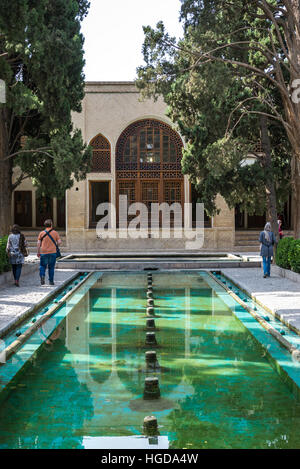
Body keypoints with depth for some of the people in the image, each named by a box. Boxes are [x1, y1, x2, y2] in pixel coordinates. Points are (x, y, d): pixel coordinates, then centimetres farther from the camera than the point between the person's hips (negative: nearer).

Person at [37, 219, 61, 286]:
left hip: (44, 253, 0)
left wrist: (38, 252, 7)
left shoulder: (41, 233, 2)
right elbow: (59, 242, -3)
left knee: (42, 266, 11)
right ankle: (51, 281, 13)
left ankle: (42, 275, -15)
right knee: (51, 267, 11)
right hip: (53, 252, 0)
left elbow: (38, 243, -2)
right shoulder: (55, 233, 2)